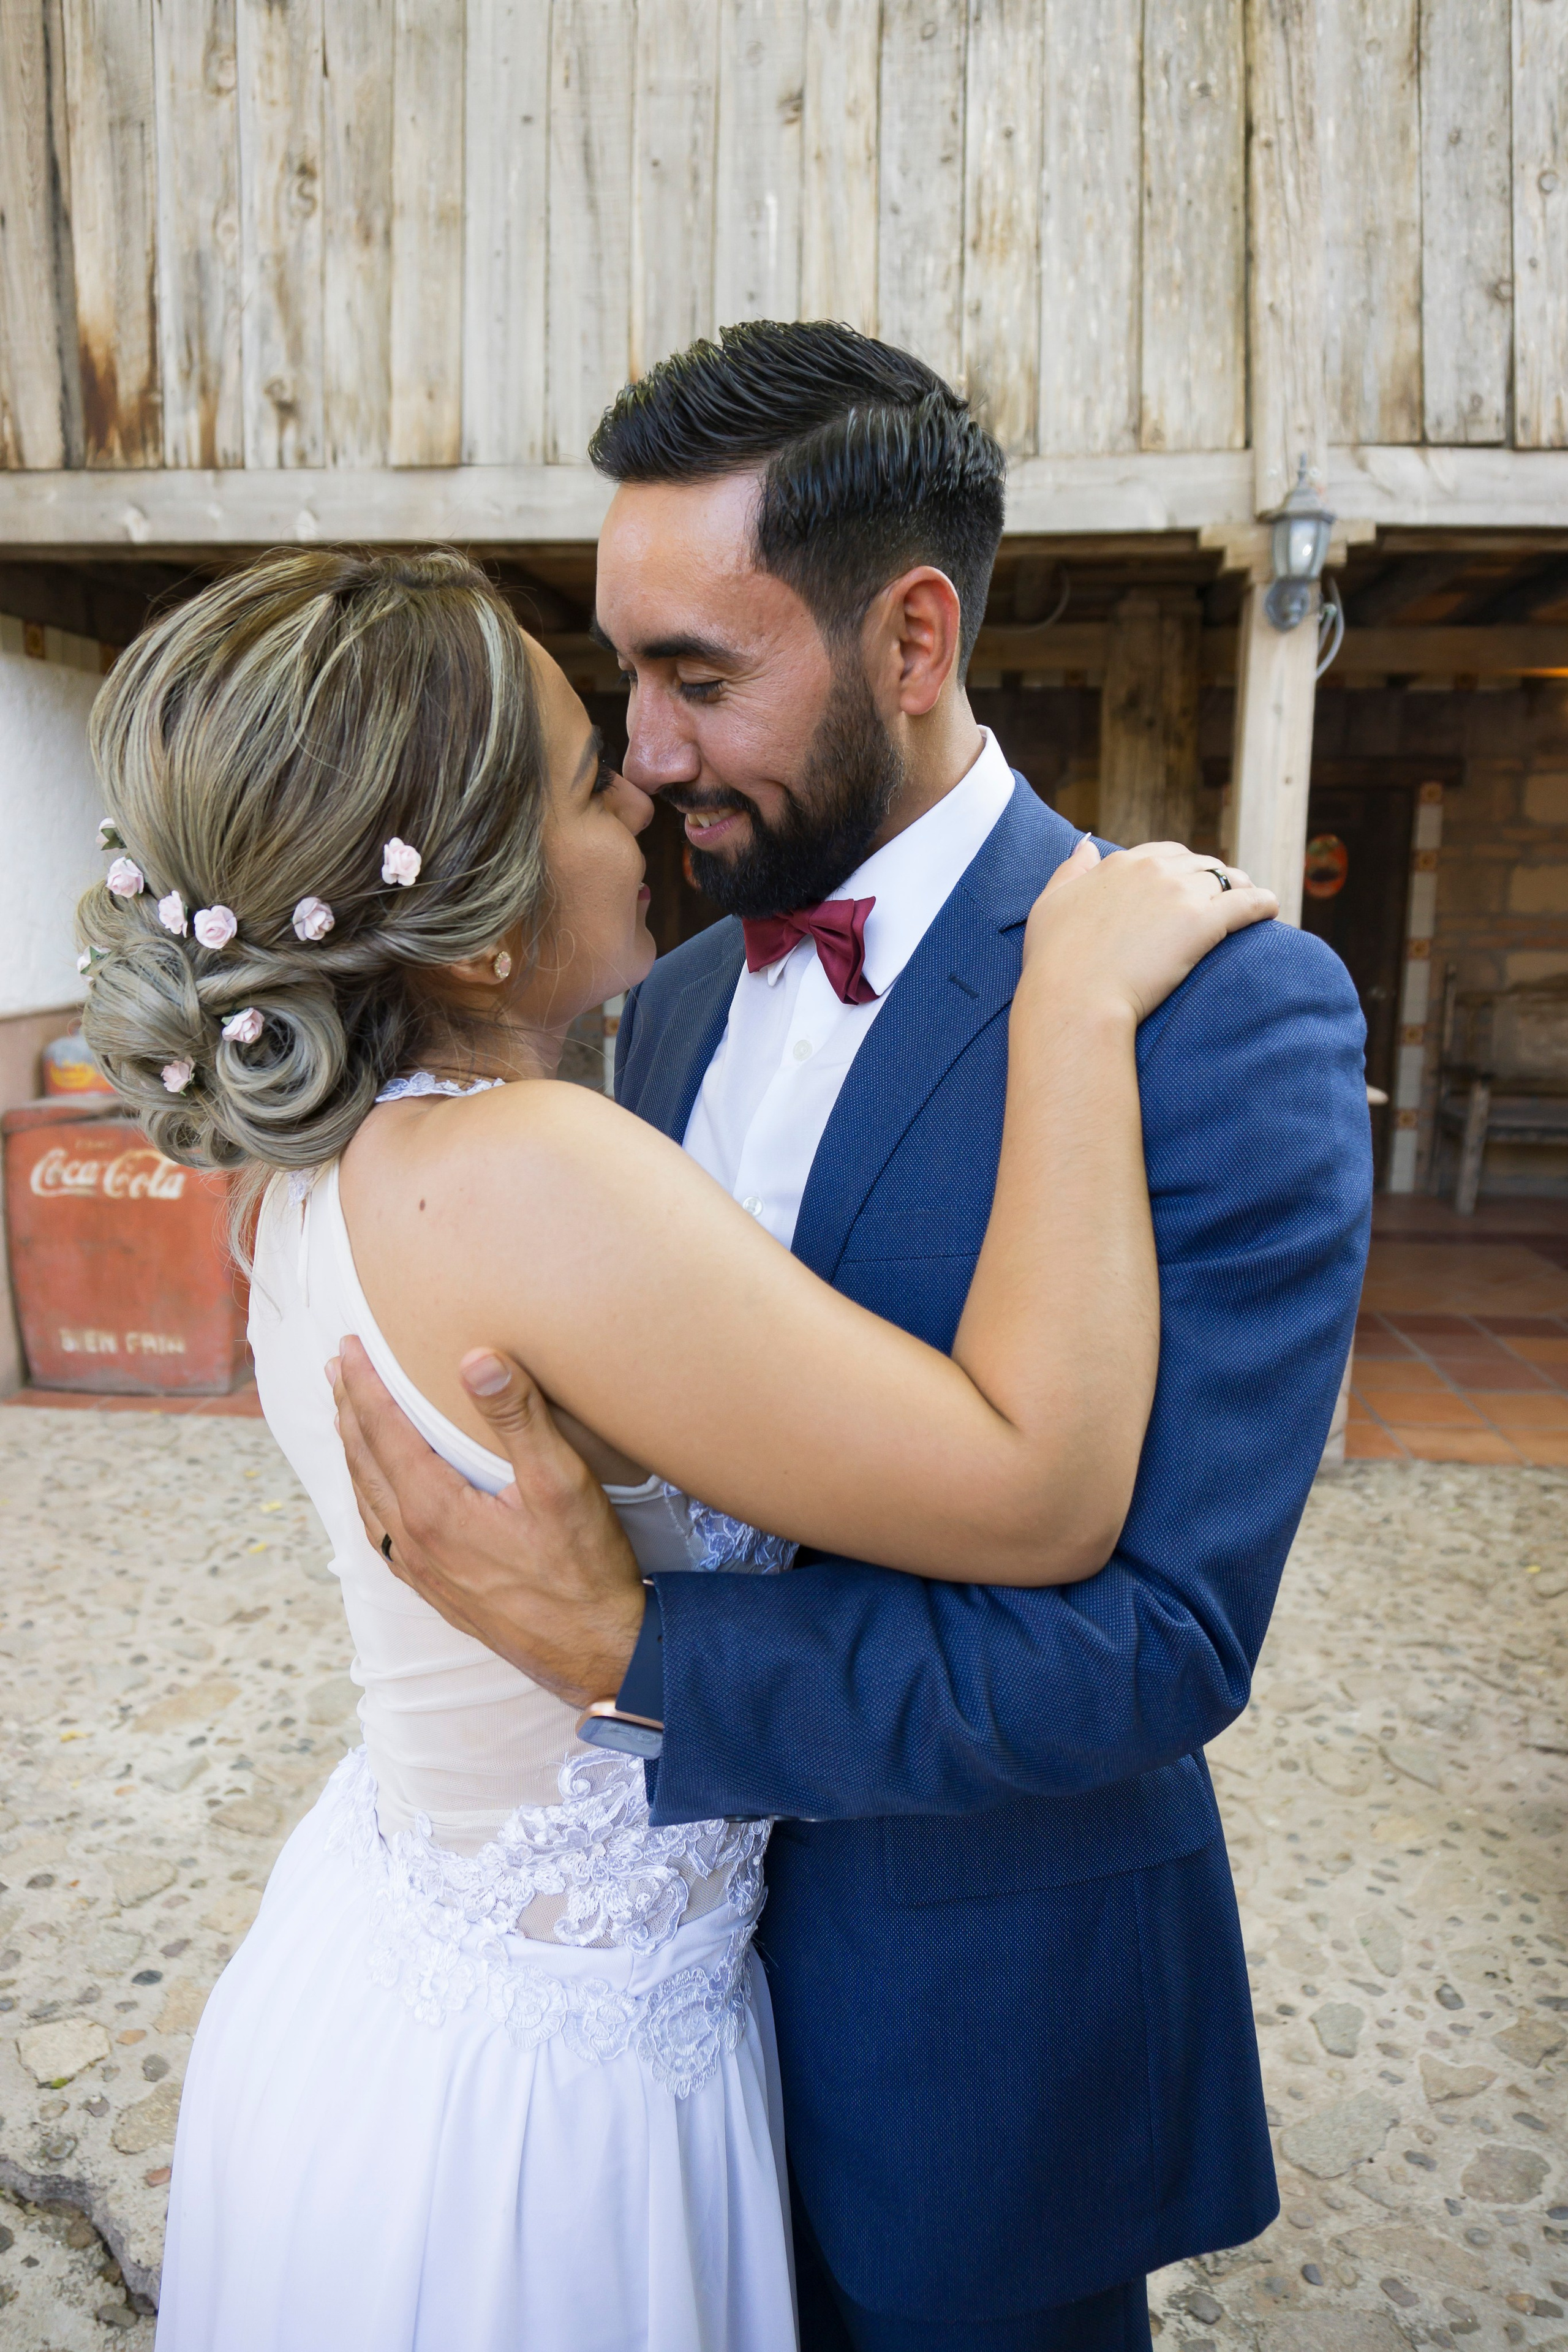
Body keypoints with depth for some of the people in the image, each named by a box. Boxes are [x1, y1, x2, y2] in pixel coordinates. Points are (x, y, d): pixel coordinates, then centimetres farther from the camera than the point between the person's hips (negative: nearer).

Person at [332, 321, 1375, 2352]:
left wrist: (627, 1648, -29)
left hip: (981, 2021, -5)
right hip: (684, 1914, 6)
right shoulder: (675, 1003, 0)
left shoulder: (1224, 1010, -22)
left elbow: (1164, 1636, -27)